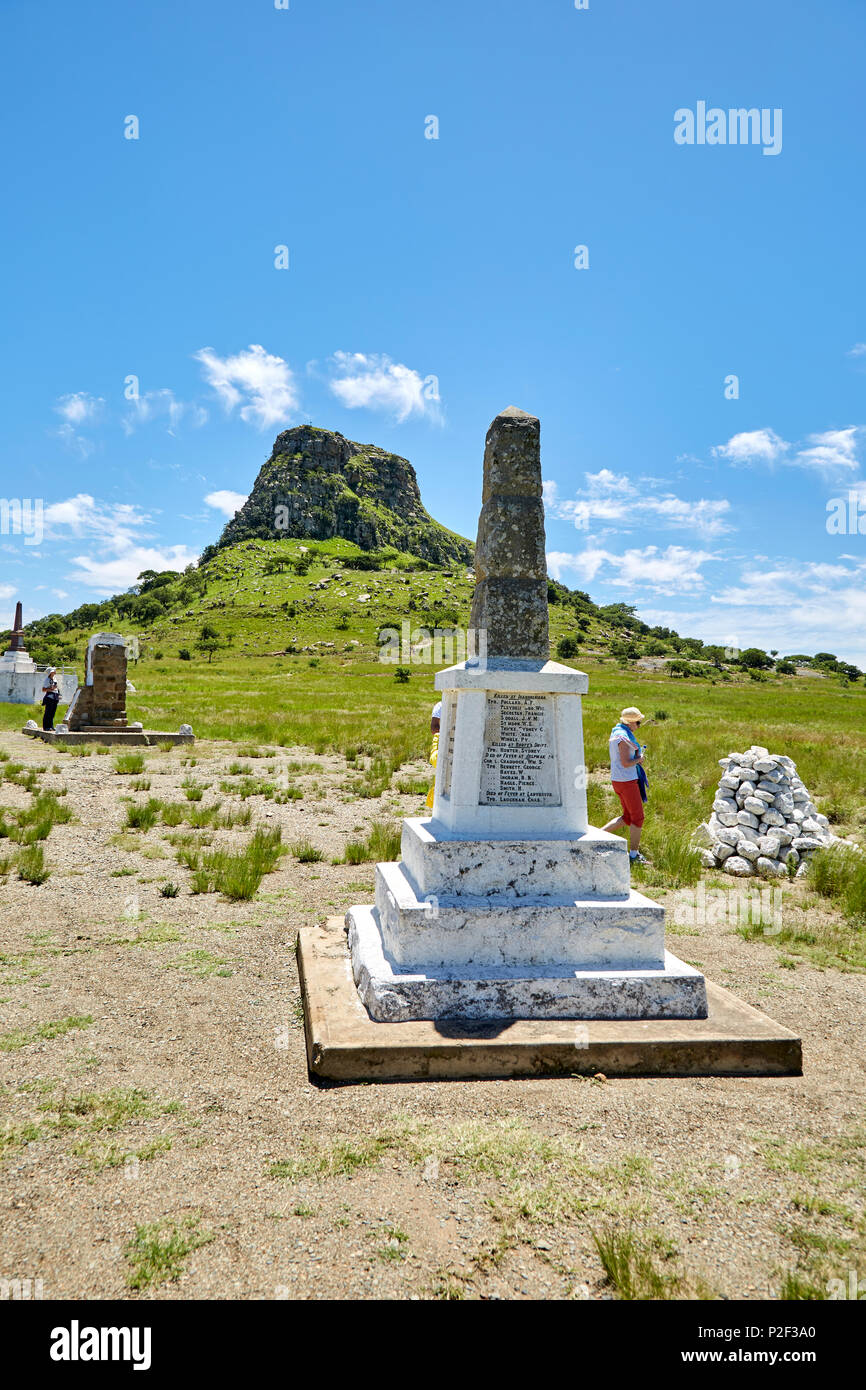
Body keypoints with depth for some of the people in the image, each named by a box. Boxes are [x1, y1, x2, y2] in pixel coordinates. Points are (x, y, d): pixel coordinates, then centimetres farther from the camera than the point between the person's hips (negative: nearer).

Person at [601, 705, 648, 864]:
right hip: (627, 780, -10)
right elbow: (625, 763, -24)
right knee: (638, 817, 1)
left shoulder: (616, 733, 12)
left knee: (627, 817, 17)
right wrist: (639, 759, -7)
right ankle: (634, 854, 8)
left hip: (617, 779, 10)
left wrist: (636, 758, 10)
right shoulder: (624, 738, -19)